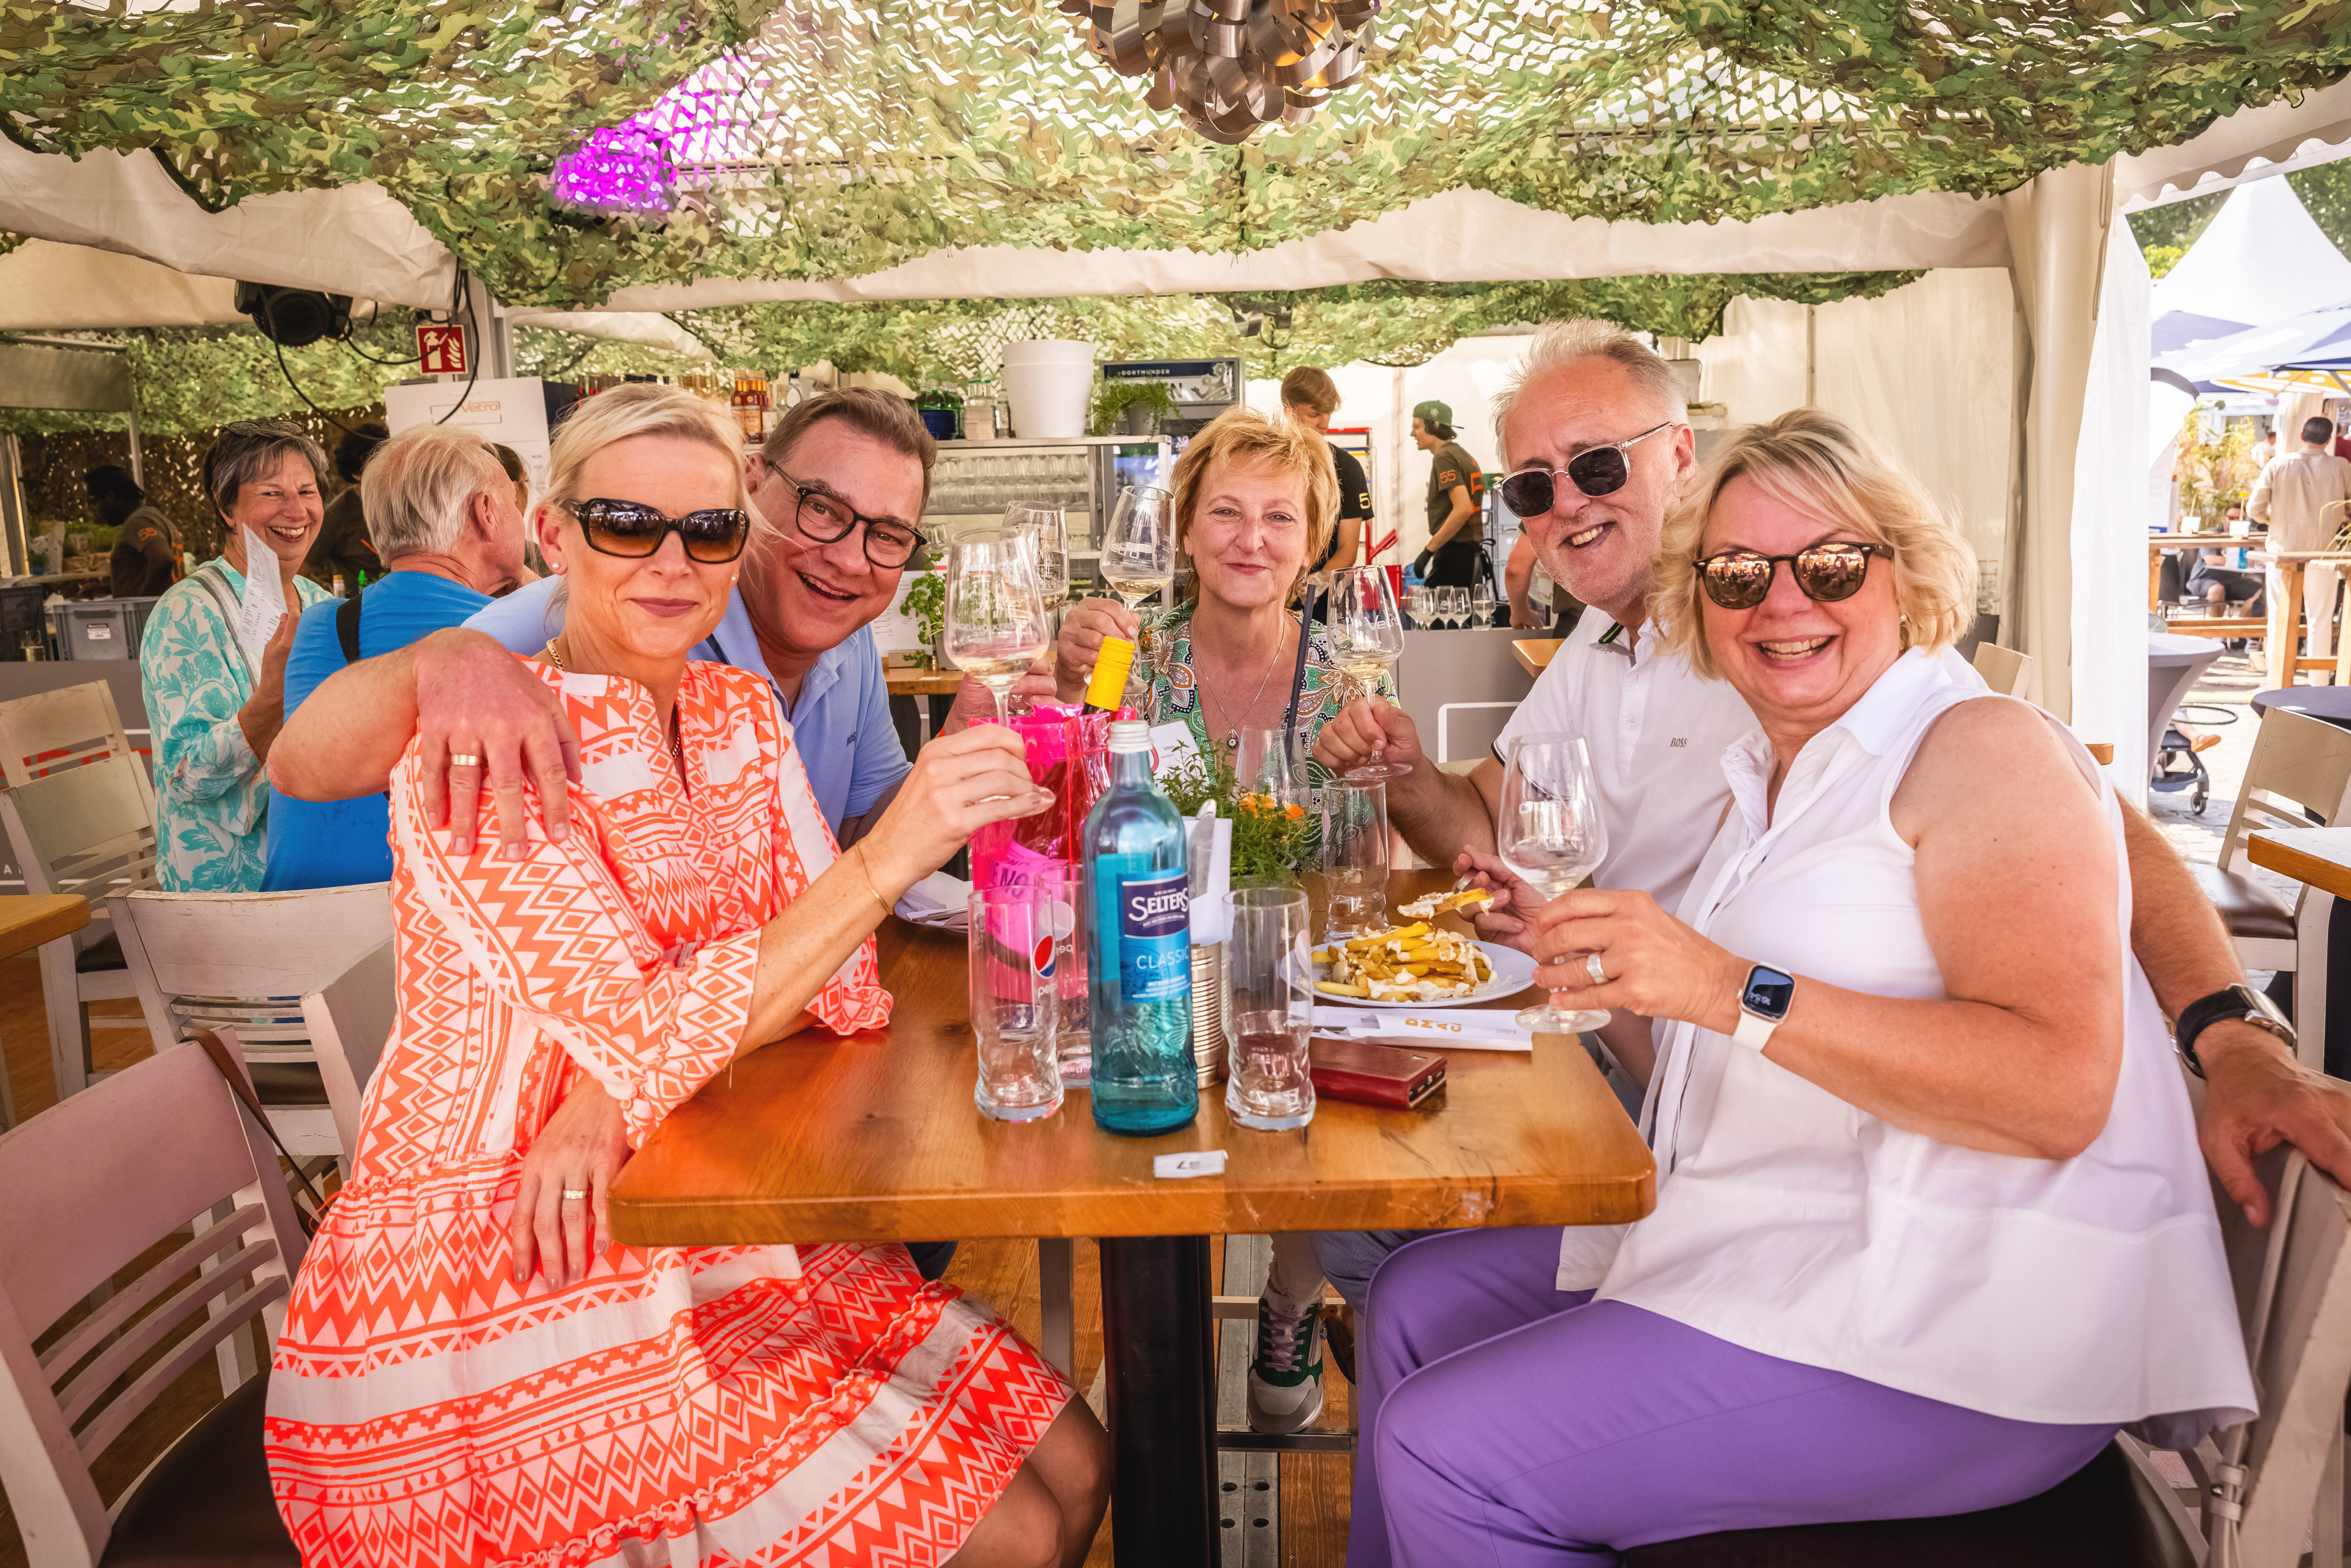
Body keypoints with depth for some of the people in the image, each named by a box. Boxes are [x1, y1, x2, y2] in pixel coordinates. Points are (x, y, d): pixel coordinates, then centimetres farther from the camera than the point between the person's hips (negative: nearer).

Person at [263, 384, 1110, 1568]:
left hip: (709, 1225, 7)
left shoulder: (739, 712, 5)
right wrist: (886, 858, -33)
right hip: (492, 1306, -6)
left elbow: (833, 979, -2)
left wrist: (624, 1079, -19)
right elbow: (642, 1037, -23)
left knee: (1072, 1467, 3)